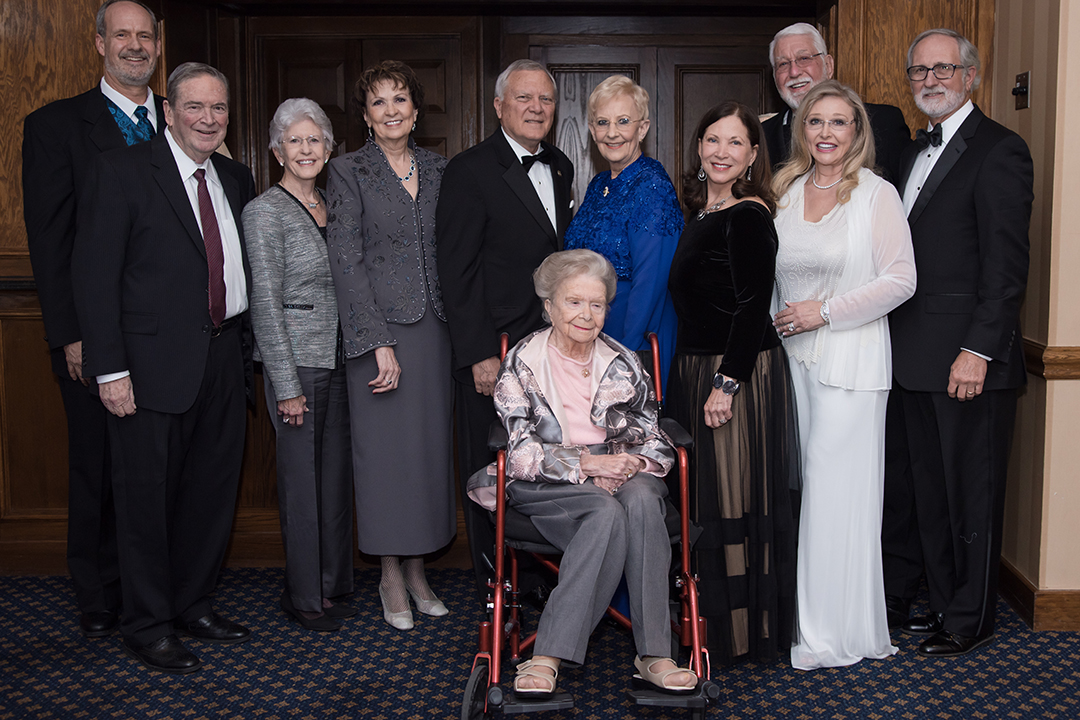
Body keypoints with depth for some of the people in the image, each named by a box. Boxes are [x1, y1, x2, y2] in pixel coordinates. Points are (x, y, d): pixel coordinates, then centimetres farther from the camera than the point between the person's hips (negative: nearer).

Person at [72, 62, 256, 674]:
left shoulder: (237, 180, 12)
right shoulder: (121, 171, -6)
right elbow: (95, 274, -10)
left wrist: (247, 350, 10)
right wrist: (110, 367, -16)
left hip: (225, 362, 6)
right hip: (154, 364, -6)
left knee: (214, 490, 14)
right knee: (147, 496, 4)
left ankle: (194, 603, 30)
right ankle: (148, 624, 17)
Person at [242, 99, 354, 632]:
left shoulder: (333, 206, 13)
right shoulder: (264, 213, -7)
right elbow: (265, 304, -11)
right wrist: (286, 386, -14)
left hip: (340, 357, 6)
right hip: (297, 359, -6)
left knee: (337, 469, 11)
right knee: (302, 474, 1)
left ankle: (334, 583, 24)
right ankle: (304, 596, 13)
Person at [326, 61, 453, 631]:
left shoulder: (437, 170, 11)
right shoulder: (349, 172, -2)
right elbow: (346, 263, -9)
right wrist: (380, 343, -15)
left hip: (434, 326, 4)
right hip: (379, 326, -4)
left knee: (431, 441, 7)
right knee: (386, 445, 0)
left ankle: (417, 570, 21)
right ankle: (391, 578, 14)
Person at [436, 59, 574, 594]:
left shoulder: (560, 169, 14)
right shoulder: (469, 170, -8)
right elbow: (458, 272, -12)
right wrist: (479, 355, -16)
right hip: (494, 353, -6)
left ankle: (545, 577, 24)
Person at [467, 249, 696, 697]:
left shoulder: (623, 364, 9)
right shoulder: (522, 363, 1)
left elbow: (655, 445, 8)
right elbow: (520, 453, -7)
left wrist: (624, 466, -14)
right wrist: (587, 462, -18)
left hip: (619, 478, 3)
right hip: (548, 489, -2)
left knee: (641, 500, -33)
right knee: (608, 513, -35)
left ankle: (654, 655, -33)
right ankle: (550, 656, -36)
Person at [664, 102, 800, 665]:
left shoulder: (749, 216, -14)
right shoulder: (699, 212, 13)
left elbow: (753, 306, -18)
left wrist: (728, 382, -20)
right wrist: (692, 378, 16)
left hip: (740, 374, -9)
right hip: (694, 370, 9)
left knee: (735, 498, -1)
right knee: (704, 497, 15)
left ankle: (745, 631, 13)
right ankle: (711, 621, 28)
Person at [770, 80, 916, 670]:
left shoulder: (877, 194, -4)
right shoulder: (785, 190, 12)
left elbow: (901, 279, -8)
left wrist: (826, 311, -12)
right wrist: (774, 320, 7)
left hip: (848, 360, -5)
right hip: (791, 356, 5)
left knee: (835, 490, -4)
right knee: (798, 485, 6)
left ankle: (835, 630, 7)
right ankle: (801, 615, 16)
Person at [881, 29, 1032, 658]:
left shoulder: (999, 151, -9)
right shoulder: (918, 150, 17)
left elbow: (1007, 263, -15)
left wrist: (979, 349, -20)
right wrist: (899, 342, 12)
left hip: (971, 358, -8)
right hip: (918, 358, 8)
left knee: (972, 492, 3)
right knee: (925, 484, 15)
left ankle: (972, 618, 17)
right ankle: (945, 601, 29)